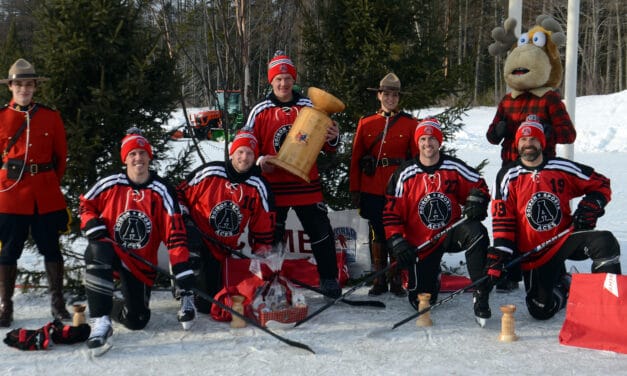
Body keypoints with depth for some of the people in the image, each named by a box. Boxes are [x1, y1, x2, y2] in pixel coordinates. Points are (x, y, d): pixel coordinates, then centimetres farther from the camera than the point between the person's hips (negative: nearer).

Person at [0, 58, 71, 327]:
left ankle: (58, 302, 18)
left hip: (47, 195, 1)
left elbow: (61, 155, 11)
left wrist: (51, 182, 9)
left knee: (51, 248, 8)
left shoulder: (50, 117, 5)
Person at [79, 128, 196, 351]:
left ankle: (115, 309, 35)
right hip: (110, 252, -1)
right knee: (99, 251, -38)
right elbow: (85, 204, 9)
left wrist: (184, 275, -21)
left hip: (141, 263, 1)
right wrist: (92, 226, -13)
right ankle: (100, 321, -31)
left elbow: (175, 235, -14)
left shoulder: (161, 191, -10)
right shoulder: (110, 184, -8)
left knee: (137, 321, -5)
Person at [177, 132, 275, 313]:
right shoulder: (209, 172, -12)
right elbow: (181, 192, 2)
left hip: (221, 249, 2)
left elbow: (264, 226, 1)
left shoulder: (259, 187, -6)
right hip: (197, 231, -2)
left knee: (207, 304, 1)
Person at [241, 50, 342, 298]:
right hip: (274, 185, -1)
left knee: (321, 232, 4)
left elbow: (325, 146, 10)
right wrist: (258, 160, -15)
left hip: (307, 184, 1)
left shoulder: (309, 107, 5)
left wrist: (332, 139, -12)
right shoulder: (260, 111, 2)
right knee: (271, 235, 8)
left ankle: (329, 279, 17)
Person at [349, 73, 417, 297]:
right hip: (372, 190, 2)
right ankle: (379, 280, 17)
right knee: (377, 234, 8)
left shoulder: (410, 123, 4)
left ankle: (397, 280, 13)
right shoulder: (365, 123, 7)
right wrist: (354, 189, 3)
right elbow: (355, 158, 7)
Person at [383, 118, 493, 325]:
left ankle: (481, 294, -28)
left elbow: (478, 185, 8)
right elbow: (391, 211, -3)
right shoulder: (405, 174, -5)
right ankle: (432, 277, 36)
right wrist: (397, 242, -12)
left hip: (452, 233, 0)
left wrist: (475, 201, -14)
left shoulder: (454, 167, -3)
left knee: (476, 232, -35)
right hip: (421, 243, 0)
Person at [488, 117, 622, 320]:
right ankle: (562, 285, 26)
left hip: (567, 238, 1)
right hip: (534, 253, 0)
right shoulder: (508, 176, -3)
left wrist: (590, 206, -10)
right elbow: (502, 218, -6)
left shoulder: (563, 168, -1)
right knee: (541, 311, -7)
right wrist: (500, 254, -13)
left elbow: (600, 184, 8)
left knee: (605, 242, -30)